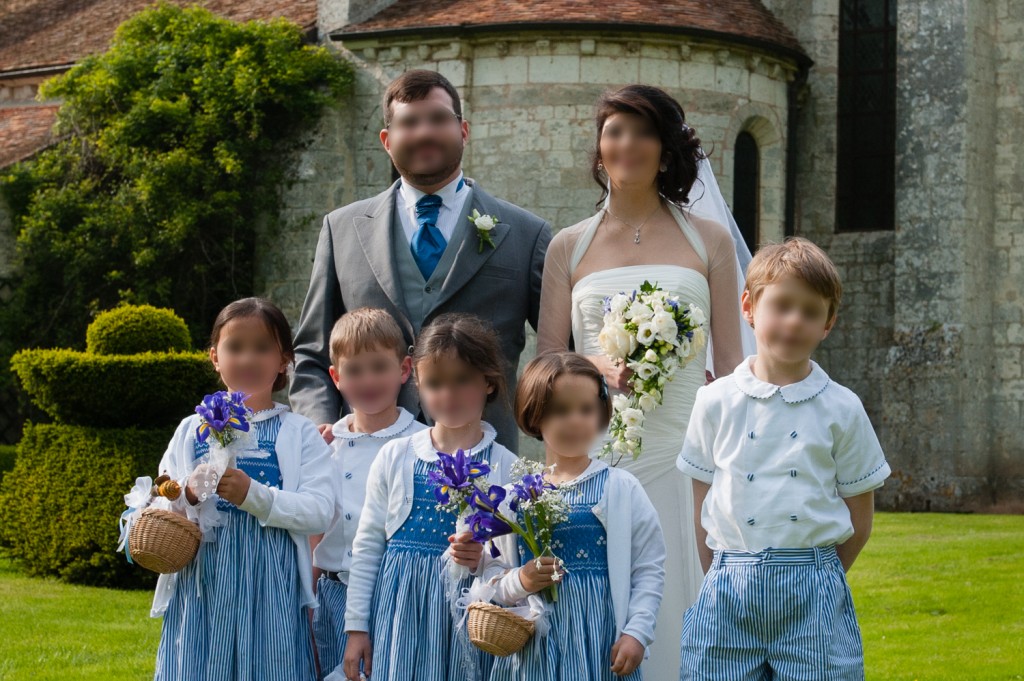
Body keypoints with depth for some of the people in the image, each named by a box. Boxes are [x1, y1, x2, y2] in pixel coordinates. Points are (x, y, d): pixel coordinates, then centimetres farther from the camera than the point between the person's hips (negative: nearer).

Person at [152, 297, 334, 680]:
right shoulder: (192, 430, 13)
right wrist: (188, 494, -12)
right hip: (202, 586, 2)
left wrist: (253, 495, -21)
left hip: (270, 587, -2)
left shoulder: (299, 434, 5)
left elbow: (319, 510, -8)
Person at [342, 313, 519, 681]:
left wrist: (484, 561, -21)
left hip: (468, 617, -1)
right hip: (400, 610, 1)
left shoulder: (505, 467, -1)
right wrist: (356, 626, 6)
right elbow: (367, 546, 8)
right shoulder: (395, 456, 5)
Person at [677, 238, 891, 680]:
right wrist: (726, 577, 4)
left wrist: (813, 576, 6)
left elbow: (859, 519, 8)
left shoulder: (840, 409, 3)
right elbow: (703, 505, 9)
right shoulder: (716, 403, 5)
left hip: (814, 594, -1)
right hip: (729, 592, 1)